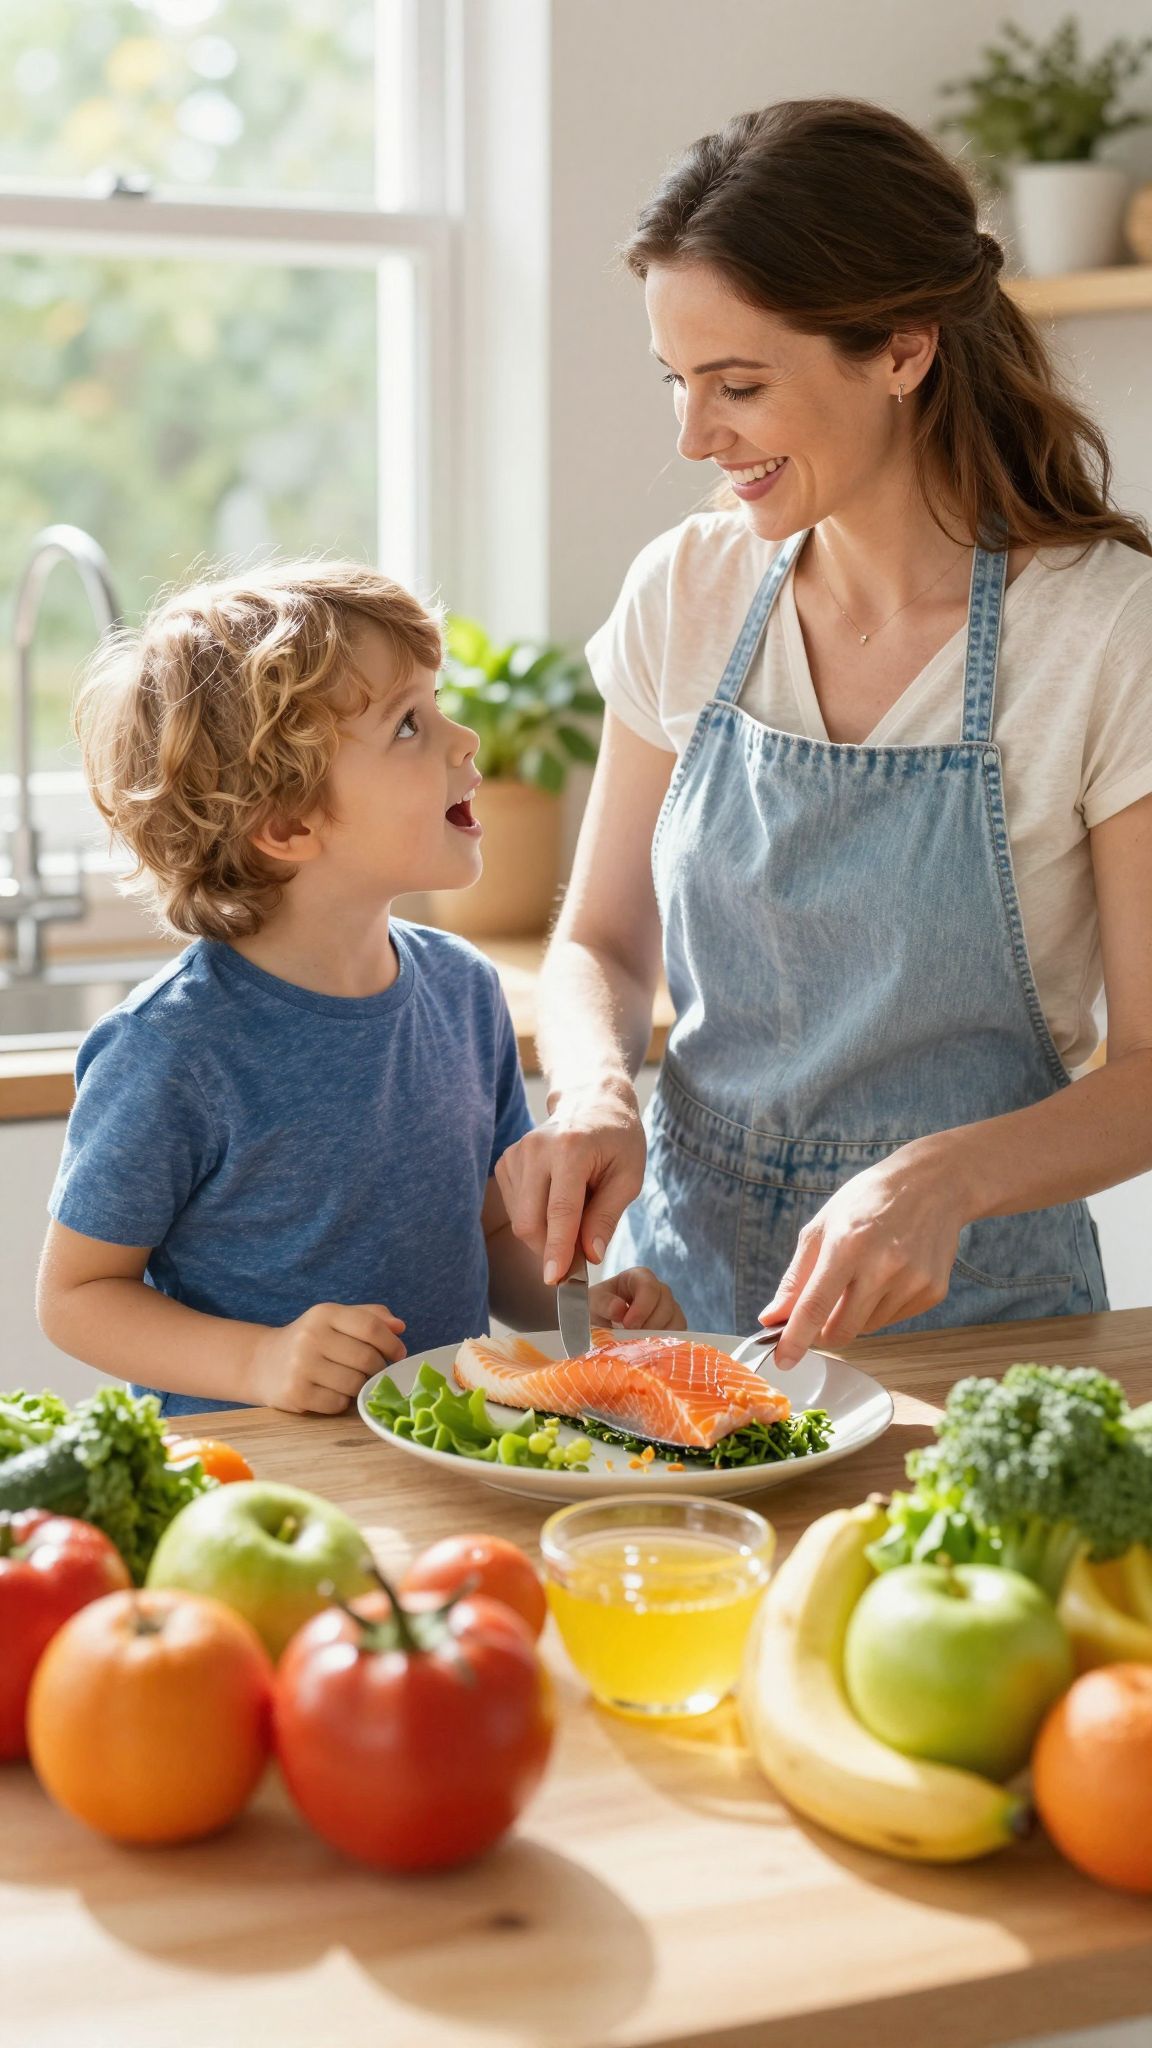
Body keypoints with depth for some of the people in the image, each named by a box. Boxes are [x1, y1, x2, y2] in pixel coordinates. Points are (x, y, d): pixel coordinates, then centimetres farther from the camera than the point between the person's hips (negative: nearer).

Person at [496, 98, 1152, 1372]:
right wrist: (595, 1093, -11)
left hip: (967, 1309, -2)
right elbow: (602, 945, 10)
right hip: (688, 1265, 3)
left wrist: (945, 1178, -25)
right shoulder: (686, 593, 0)